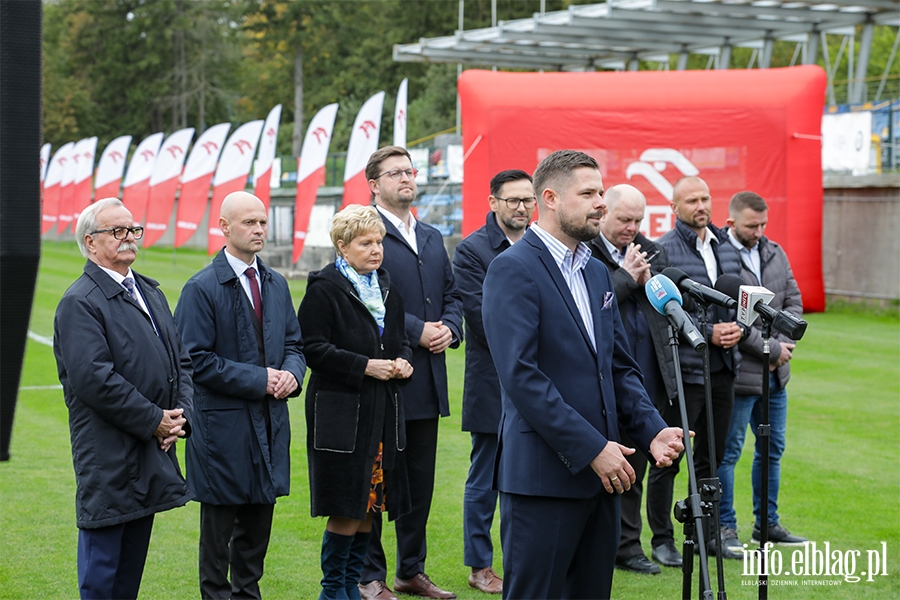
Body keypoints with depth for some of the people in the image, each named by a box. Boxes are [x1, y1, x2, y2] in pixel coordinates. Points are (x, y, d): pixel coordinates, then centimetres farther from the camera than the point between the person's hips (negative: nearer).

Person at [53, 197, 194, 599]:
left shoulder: (151, 293, 17)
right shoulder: (79, 303, -11)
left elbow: (181, 360, 17)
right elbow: (94, 378, -20)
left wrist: (181, 416, 0)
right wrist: (155, 420, -15)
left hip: (151, 453, 8)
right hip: (109, 459, -8)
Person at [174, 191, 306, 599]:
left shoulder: (276, 284, 11)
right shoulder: (201, 289, -10)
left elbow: (293, 343, 18)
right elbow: (197, 361, -14)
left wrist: (291, 373, -5)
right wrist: (258, 379, -16)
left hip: (270, 421, 6)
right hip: (223, 423, -6)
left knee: (259, 520, 13)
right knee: (220, 522, 3)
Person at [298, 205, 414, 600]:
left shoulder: (385, 286, 15)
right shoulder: (324, 289, -8)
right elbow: (313, 349, -13)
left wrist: (403, 361, 1)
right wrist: (365, 367, -19)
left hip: (384, 409, 7)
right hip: (341, 411, -7)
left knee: (370, 505, 10)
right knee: (346, 510, -5)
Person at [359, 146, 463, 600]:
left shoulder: (432, 238, 17)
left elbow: (452, 295, 17)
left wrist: (449, 328, -3)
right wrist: (418, 331, -17)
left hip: (427, 381, 7)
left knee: (420, 481, 13)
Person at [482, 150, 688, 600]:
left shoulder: (597, 272, 17)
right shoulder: (513, 268, -10)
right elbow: (520, 375, -19)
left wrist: (652, 430, 2)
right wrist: (591, 448, -19)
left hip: (601, 471, 8)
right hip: (542, 475, -8)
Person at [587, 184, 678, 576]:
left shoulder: (652, 252, 14)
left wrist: (648, 281, -7)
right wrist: (627, 276, -13)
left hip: (645, 378, 6)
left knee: (634, 468, 13)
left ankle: (628, 546, 22)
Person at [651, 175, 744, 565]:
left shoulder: (727, 248, 12)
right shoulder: (662, 251, -9)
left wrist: (737, 328, -3)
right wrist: (708, 333, -18)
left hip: (723, 368, 7)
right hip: (683, 369, -7)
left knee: (711, 457, 15)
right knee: (668, 459, 1)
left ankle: (705, 533, 27)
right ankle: (662, 540, 11)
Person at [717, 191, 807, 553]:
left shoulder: (775, 253, 10)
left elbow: (794, 302, 13)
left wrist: (783, 345, -4)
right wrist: (771, 348, -15)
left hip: (775, 373, 8)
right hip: (739, 372, -8)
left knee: (772, 448, 15)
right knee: (729, 452, 1)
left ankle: (767, 523, 27)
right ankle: (725, 527, 11)